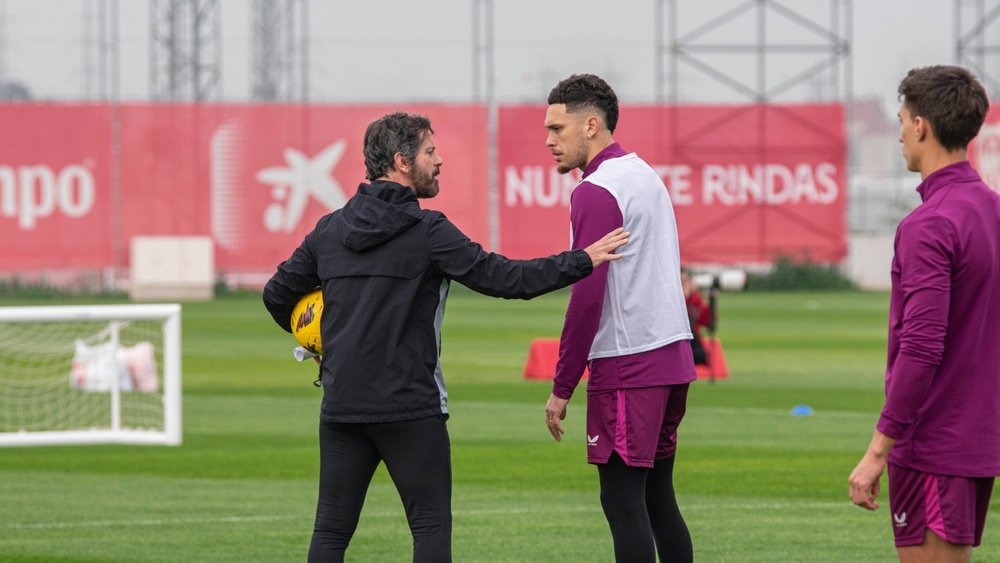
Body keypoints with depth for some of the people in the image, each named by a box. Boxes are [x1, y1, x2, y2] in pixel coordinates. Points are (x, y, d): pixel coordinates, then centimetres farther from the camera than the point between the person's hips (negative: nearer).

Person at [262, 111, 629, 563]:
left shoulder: (329, 230, 8)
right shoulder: (427, 232, -9)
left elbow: (277, 294, 14)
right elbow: (505, 278, -11)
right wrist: (584, 260, -4)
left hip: (341, 403, 5)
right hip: (410, 407, -5)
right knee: (431, 525, 3)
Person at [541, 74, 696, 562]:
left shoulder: (596, 192, -12)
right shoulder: (646, 176, 16)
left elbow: (587, 296, -17)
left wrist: (562, 388, -12)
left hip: (626, 368, -9)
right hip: (671, 356, 9)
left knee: (622, 500, -7)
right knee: (657, 499, 13)